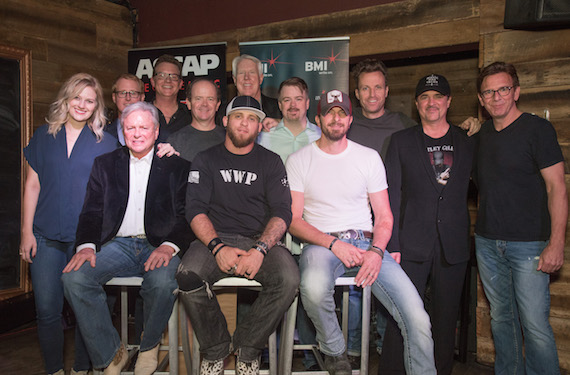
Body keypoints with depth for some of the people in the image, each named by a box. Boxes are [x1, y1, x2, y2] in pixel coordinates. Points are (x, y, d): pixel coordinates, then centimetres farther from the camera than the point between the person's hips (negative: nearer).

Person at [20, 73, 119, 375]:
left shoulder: (105, 143, 5)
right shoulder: (44, 136, 10)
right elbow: (32, 186, 9)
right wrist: (26, 232, 5)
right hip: (47, 236, 2)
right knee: (47, 308, 3)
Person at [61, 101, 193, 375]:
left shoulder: (176, 166, 7)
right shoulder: (105, 164, 16)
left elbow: (186, 215, -1)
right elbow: (92, 212, 10)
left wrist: (169, 245, -19)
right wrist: (86, 245, -9)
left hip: (159, 246, -2)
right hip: (118, 246, 3)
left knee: (163, 282, -33)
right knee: (74, 277, -23)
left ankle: (149, 346, 1)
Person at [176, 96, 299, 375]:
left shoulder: (271, 162, 12)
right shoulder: (205, 160, 12)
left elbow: (282, 213, 1)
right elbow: (195, 210, 1)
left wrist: (260, 249, -18)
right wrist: (218, 247, -18)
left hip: (260, 240, 0)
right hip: (214, 239, 0)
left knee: (289, 279, -29)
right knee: (187, 277, -30)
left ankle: (247, 348, -3)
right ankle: (215, 350, -2)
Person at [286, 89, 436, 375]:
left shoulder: (369, 157, 12)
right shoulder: (298, 161, 6)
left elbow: (384, 216, 10)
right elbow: (293, 220, 0)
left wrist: (376, 251, -11)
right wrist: (333, 243, -15)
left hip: (367, 243, 2)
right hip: (321, 243, -2)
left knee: (418, 319, -19)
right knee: (313, 287, -37)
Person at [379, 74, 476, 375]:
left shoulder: (468, 143, 10)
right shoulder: (401, 141, 5)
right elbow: (392, 195, -1)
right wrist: (391, 245, -7)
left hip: (453, 247, 2)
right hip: (412, 244, -2)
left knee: (446, 318, 11)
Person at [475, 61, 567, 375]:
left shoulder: (537, 129, -6)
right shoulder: (482, 133, 10)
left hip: (528, 243, -5)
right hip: (487, 241, 5)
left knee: (535, 325, -4)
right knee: (501, 318, 14)